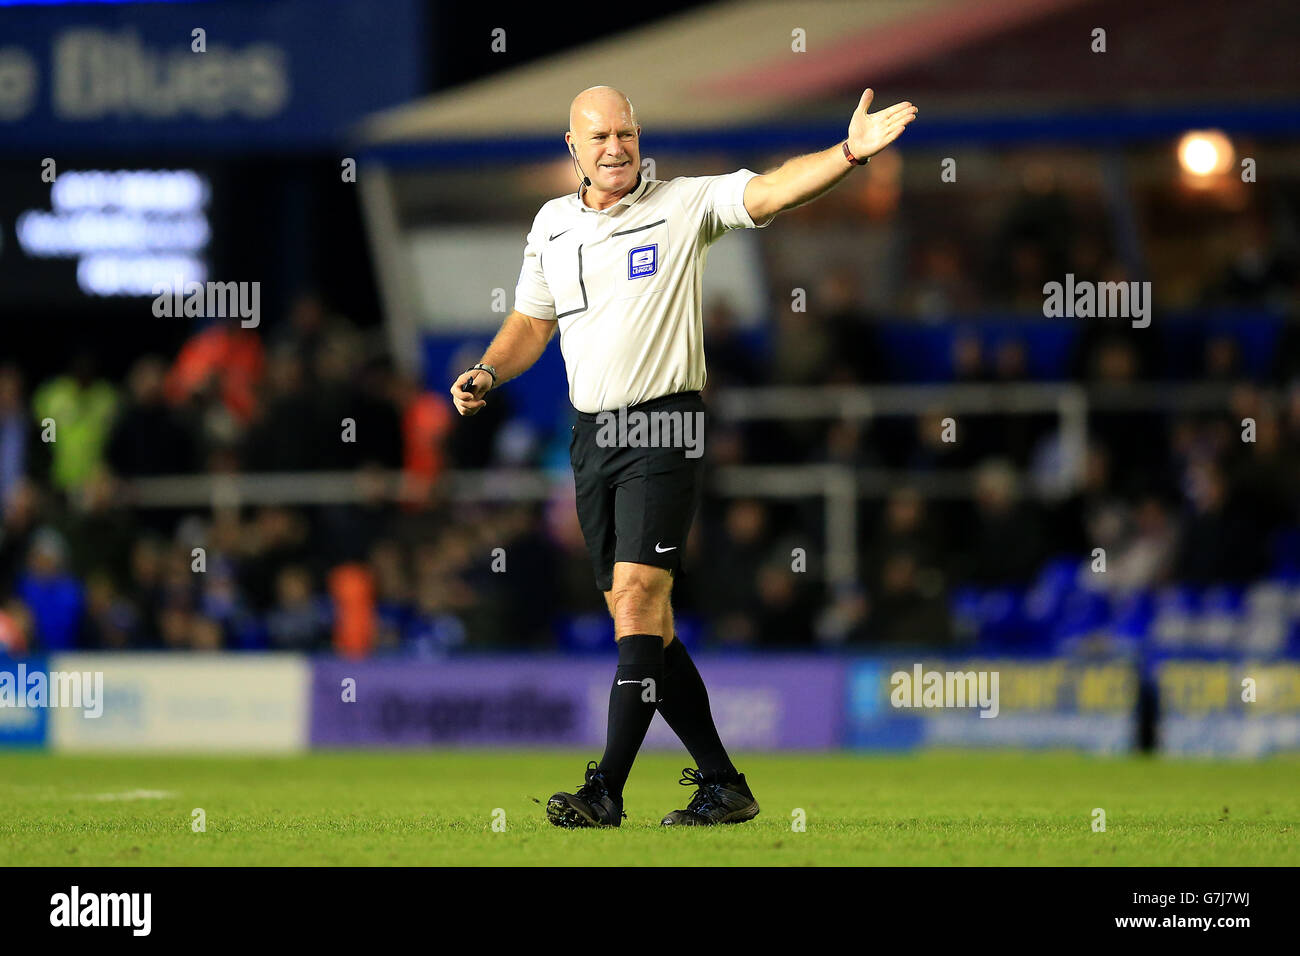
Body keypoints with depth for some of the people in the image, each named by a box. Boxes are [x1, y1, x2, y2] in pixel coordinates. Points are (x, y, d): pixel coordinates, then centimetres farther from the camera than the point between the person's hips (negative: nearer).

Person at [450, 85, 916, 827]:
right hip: (592, 433, 6)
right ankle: (724, 786, 15)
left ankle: (607, 792, -22)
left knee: (638, 594, -18)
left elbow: (769, 190, -17)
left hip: (664, 427, -6)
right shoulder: (551, 223, 13)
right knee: (641, 621, 6)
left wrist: (851, 154, -33)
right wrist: (488, 375, 5)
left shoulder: (686, 204, -3)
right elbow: (532, 322, 23)